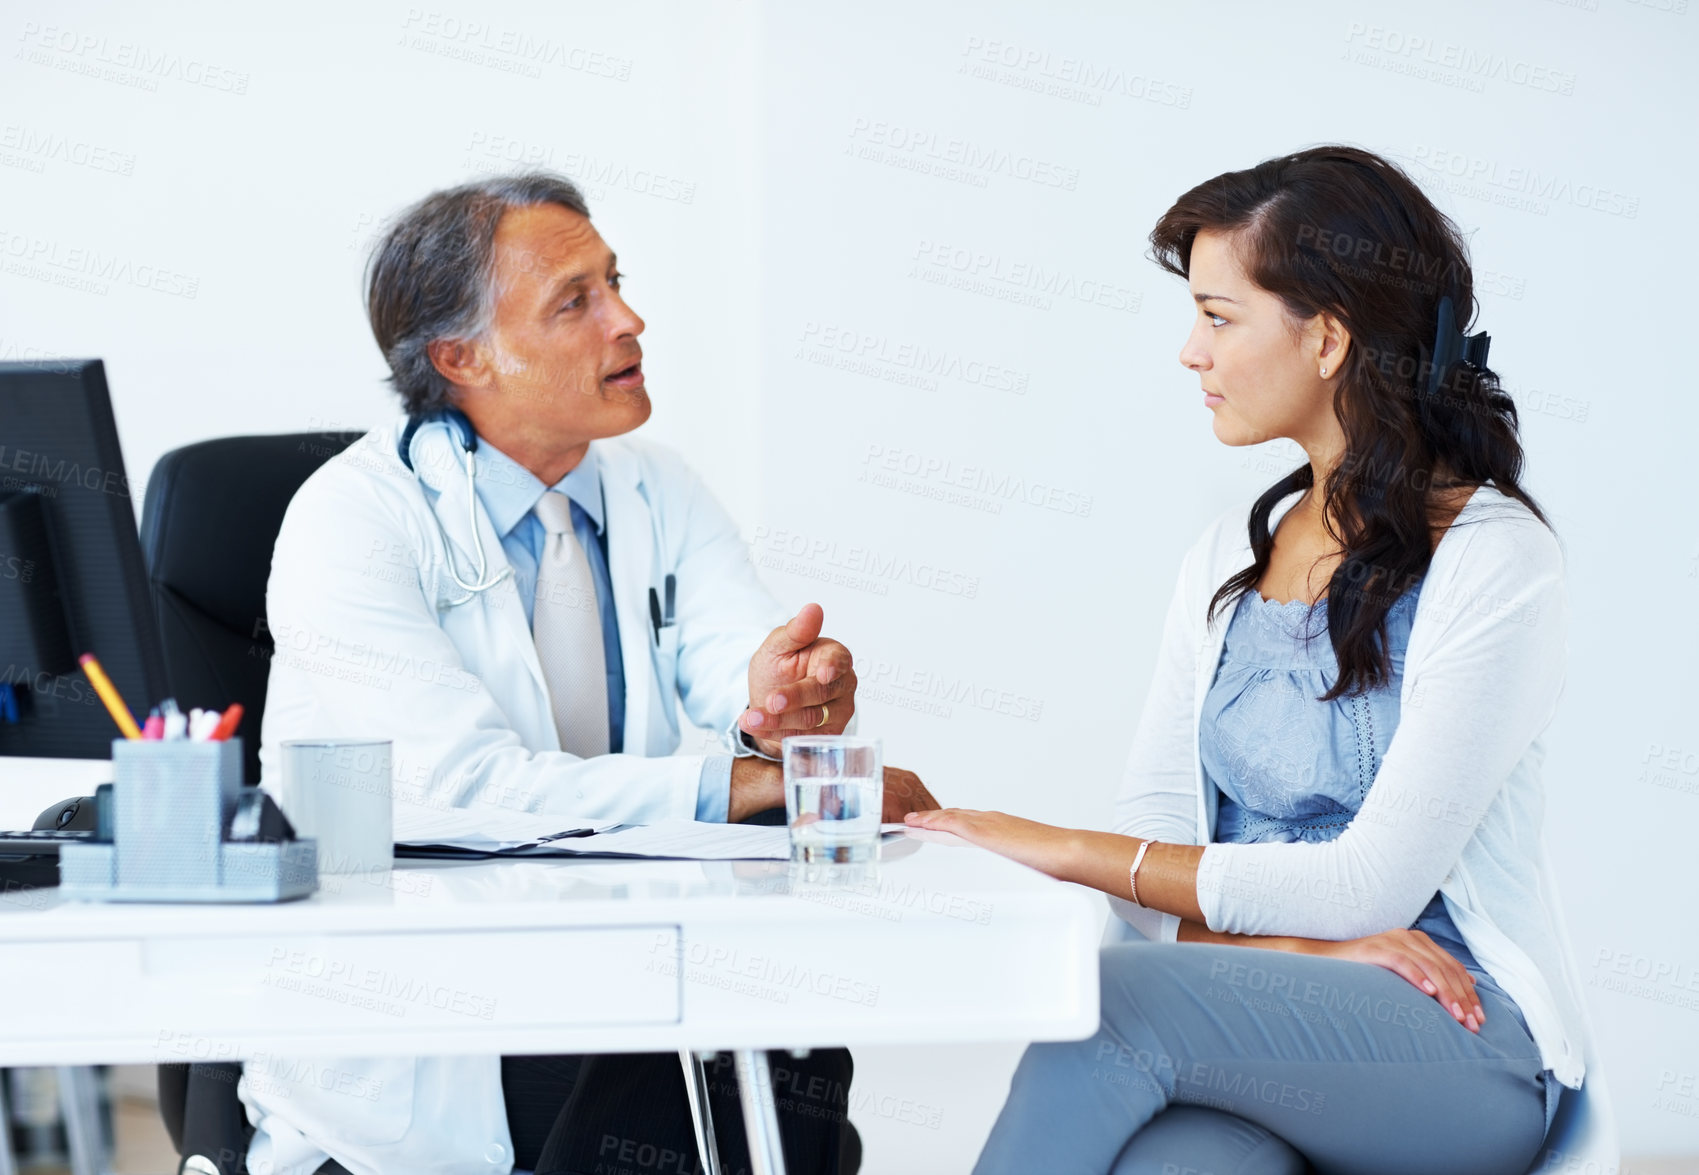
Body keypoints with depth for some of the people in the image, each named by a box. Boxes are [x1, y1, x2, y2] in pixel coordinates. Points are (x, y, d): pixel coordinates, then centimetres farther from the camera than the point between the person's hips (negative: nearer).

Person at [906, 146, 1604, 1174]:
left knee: (1118, 1001, -32)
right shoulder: (1227, 559, 14)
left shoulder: (1494, 562, -7)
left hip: (1464, 1044, -4)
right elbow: (1152, 837, 7)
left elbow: (1372, 884, -14)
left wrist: (1068, 851, -14)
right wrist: (1294, 942, -14)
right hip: (1258, 1025, 4)